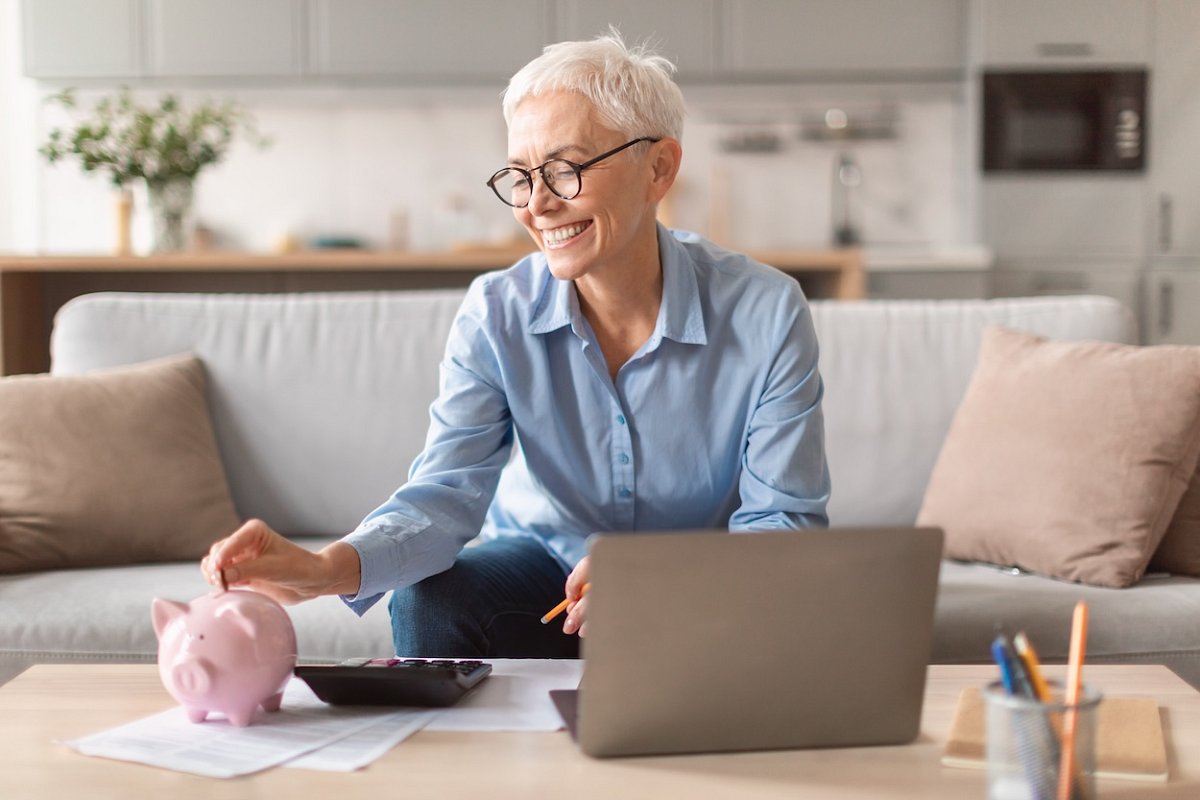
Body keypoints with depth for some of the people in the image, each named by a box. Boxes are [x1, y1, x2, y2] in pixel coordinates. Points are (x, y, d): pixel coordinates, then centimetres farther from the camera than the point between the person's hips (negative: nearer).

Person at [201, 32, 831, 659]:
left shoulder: (766, 313, -17)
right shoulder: (495, 314, -11)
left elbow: (784, 520, -17)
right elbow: (447, 492, -21)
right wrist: (328, 569, -43)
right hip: (542, 558, 1)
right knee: (427, 600, -29)